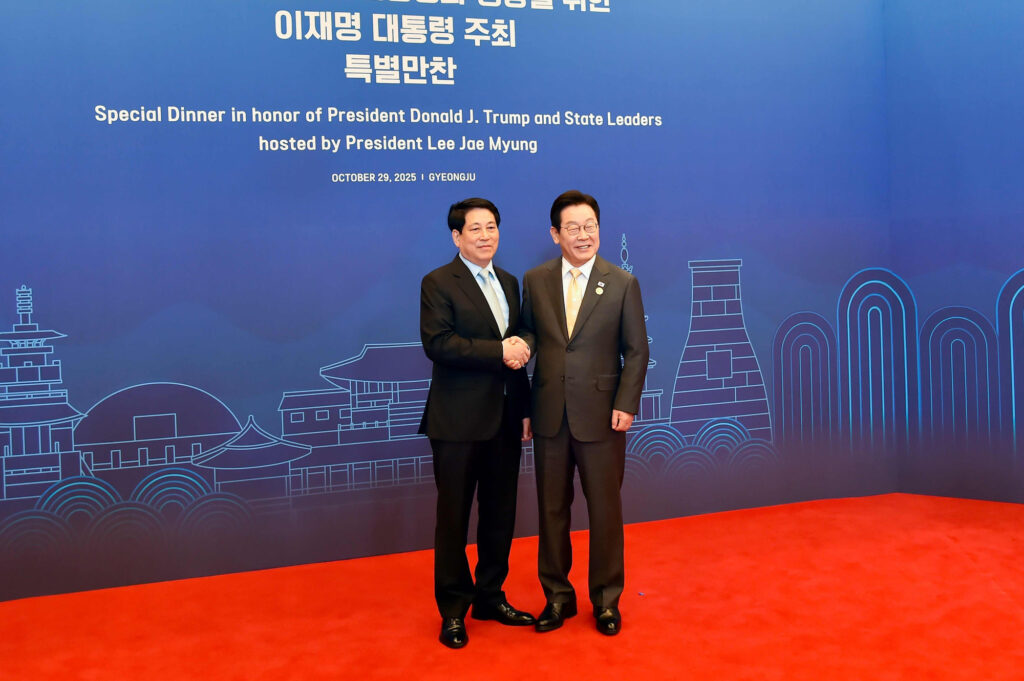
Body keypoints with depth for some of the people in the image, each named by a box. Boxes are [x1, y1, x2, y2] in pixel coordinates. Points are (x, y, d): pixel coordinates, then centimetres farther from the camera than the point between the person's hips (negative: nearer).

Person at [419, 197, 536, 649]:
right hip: (459, 420, -6)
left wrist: (524, 409, 14)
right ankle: (453, 609, 18)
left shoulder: (509, 283, 14)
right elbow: (437, 343, -19)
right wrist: (498, 352, -19)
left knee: (500, 513, 13)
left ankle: (490, 597, 29)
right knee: (454, 515, 4)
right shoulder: (438, 283, -6)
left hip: (505, 418, 6)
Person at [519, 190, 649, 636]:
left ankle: (606, 599, 24)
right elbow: (529, 332, 11)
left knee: (605, 510, 7)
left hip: (600, 415, -2)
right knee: (551, 508, 11)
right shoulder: (534, 281, 5)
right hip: (550, 414, 2)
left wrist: (625, 405, -8)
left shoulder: (623, 283, 0)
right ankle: (557, 595, 27)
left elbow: (636, 351, 0)